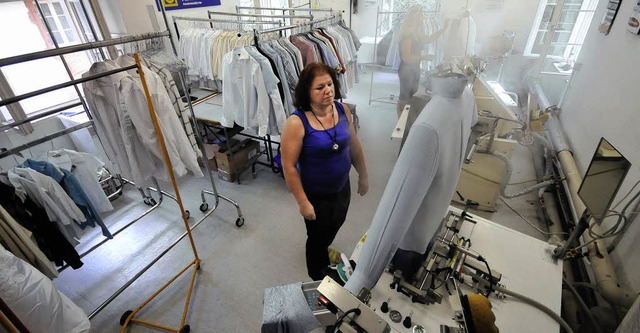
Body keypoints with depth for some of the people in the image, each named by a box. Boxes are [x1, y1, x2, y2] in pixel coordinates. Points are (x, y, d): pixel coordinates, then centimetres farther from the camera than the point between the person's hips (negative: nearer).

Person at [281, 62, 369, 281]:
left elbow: (354, 145, 3)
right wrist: (302, 202, -19)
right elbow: (289, 166, -22)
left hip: (342, 187, 6)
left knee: (335, 225, 30)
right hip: (315, 195, -5)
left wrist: (363, 176, 10)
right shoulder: (297, 123, -27)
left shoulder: (343, 110, -9)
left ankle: (324, 248, 65)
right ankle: (319, 278, 49)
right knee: (318, 236, 18)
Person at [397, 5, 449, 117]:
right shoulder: (407, 35, -20)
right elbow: (406, 57, -27)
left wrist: (443, 28, 19)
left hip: (415, 69, 10)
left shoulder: (417, 33, 7)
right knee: (404, 98, -1)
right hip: (407, 70, -10)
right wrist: (424, 57, -26)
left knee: (413, 96, 16)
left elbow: (429, 39, 25)